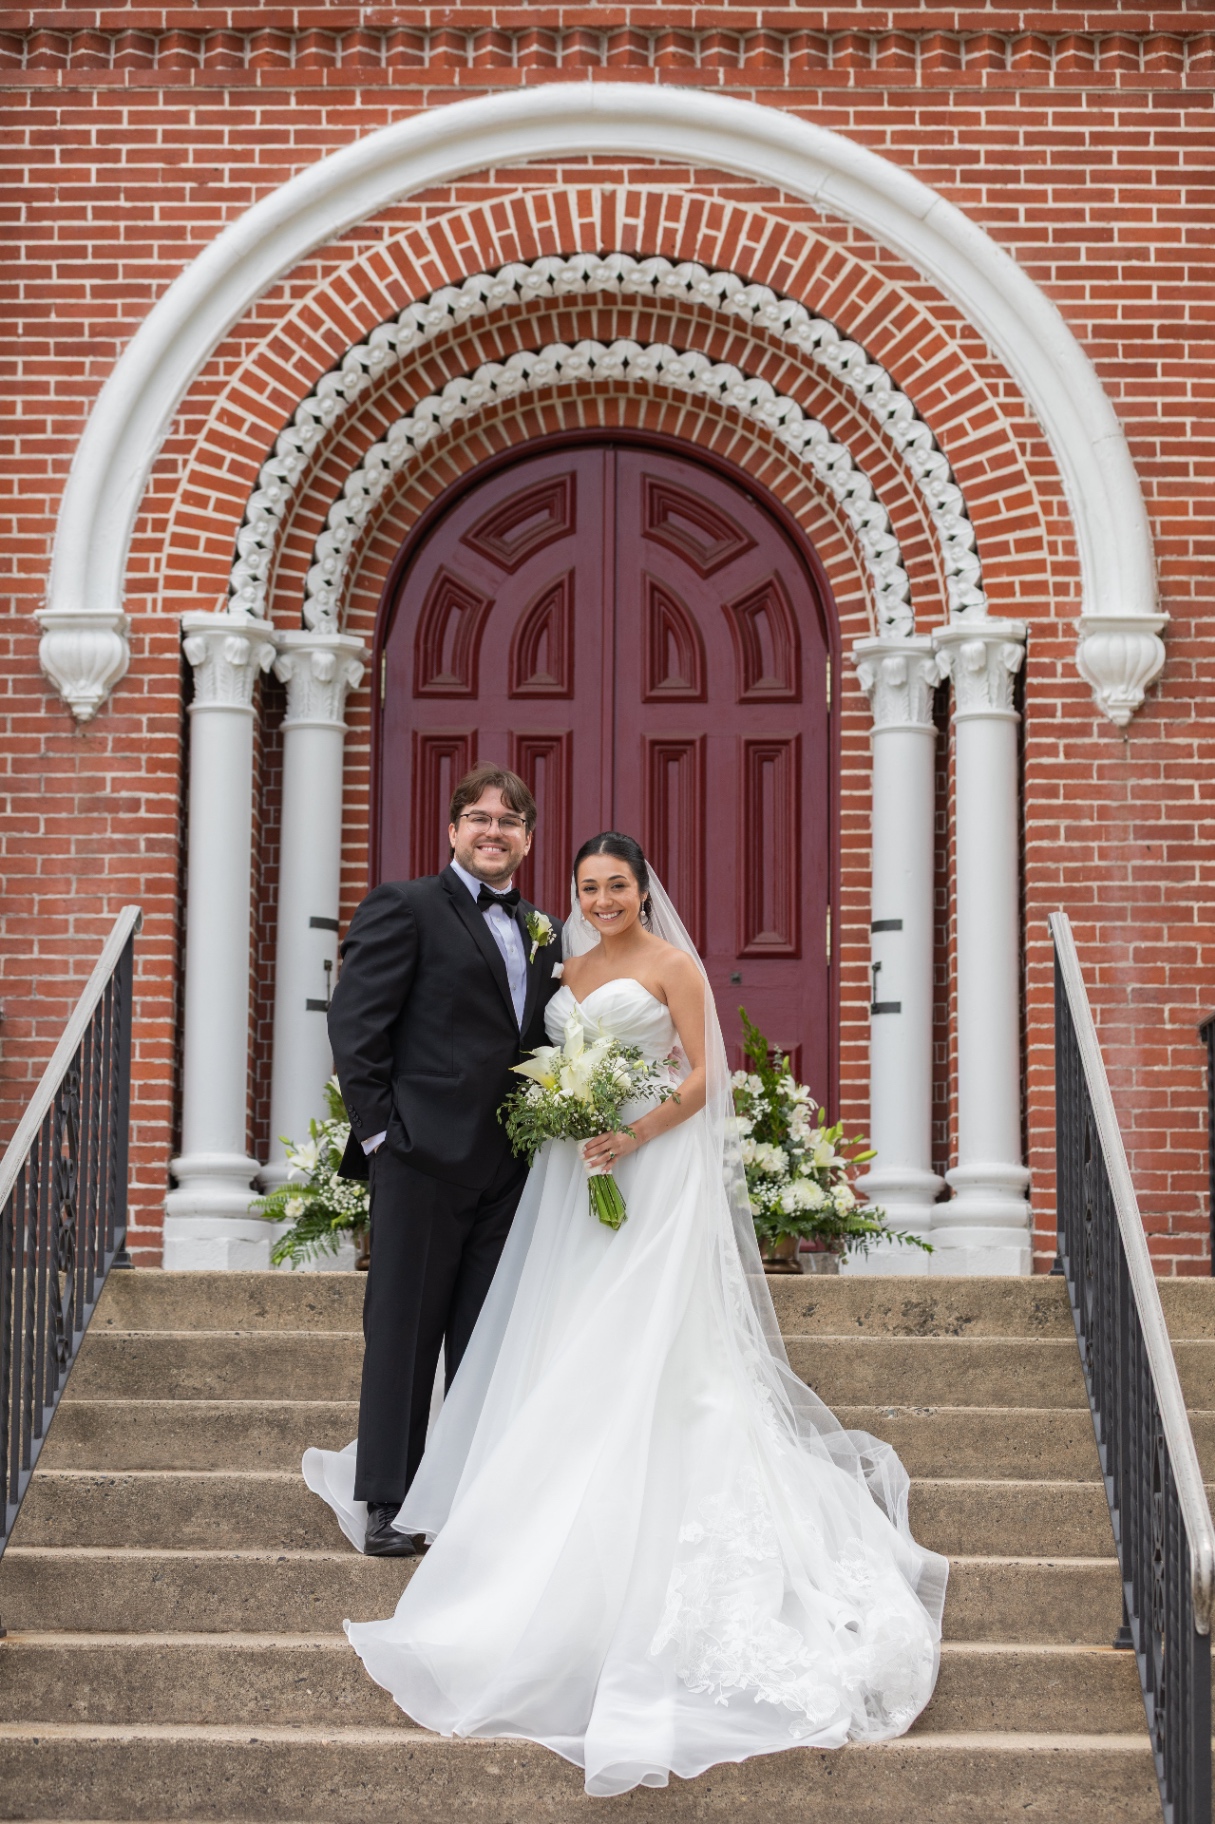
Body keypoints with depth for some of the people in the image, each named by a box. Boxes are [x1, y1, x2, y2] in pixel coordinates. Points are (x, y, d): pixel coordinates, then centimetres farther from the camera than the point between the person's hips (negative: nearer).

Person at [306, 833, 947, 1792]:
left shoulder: (672, 964, -3)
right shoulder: (571, 969, 16)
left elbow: (700, 1077, -8)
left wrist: (636, 1134, -21)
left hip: (654, 1173, -7)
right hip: (576, 1173, 7)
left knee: (643, 1346, -10)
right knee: (568, 1344, 6)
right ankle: (577, 1501, 15)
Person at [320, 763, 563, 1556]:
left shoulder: (543, 931, 17)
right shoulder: (404, 907, -2)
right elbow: (356, 1027, -7)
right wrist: (380, 1130, -11)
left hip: (507, 1164, 6)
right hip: (424, 1155, -6)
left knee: (485, 1339, 9)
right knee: (404, 1332, -1)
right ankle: (386, 1505, 5)